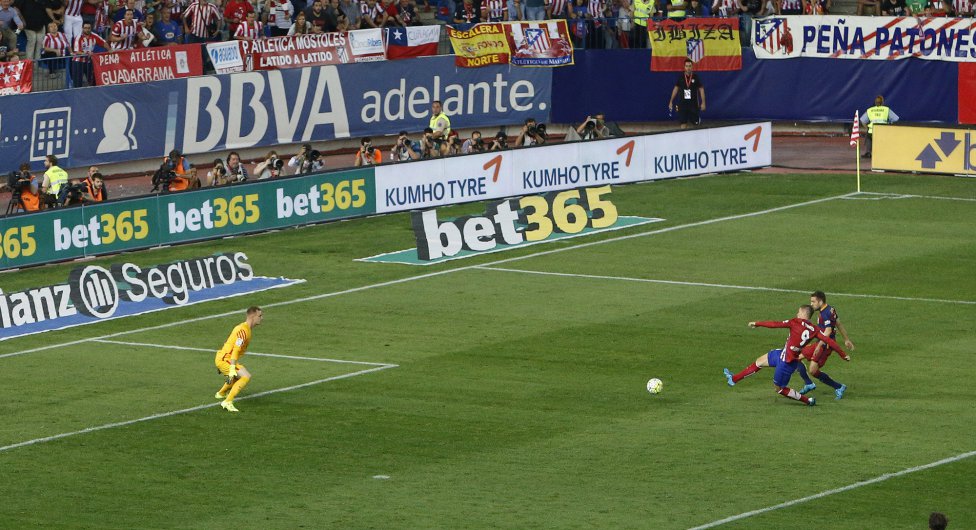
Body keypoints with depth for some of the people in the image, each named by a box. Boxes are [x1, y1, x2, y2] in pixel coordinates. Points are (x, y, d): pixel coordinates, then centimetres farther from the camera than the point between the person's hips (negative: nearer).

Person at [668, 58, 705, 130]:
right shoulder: (681, 77, 1)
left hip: (693, 104, -1)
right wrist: (671, 102, 10)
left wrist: (703, 103, -5)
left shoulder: (696, 77, -3)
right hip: (683, 104, 1)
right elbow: (676, 89, 10)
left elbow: (701, 89, 0)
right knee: (683, 124, -1)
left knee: (695, 124, 1)